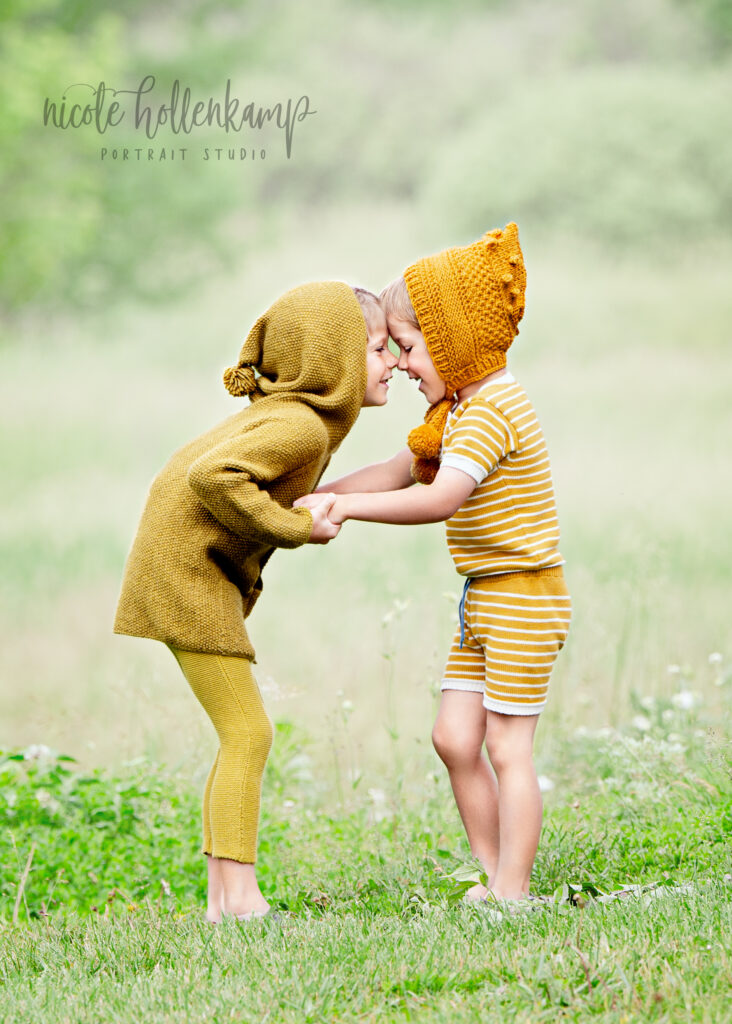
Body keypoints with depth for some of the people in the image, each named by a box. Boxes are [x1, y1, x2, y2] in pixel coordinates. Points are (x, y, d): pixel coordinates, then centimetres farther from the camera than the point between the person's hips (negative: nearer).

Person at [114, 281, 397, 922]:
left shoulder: (286, 411, 9)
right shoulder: (302, 426, -22)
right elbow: (211, 475, -35)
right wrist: (294, 527, -25)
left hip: (194, 573, 10)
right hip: (188, 573, -10)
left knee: (243, 737, 10)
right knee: (248, 734, -10)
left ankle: (223, 896, 10)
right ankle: (240, 898, -12)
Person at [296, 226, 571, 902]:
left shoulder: (492, 410, -20)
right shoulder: (463, 409, 13)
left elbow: (440, 498, -31)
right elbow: (403, 473, 19)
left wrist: (349, 507, -25)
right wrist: (313, 496, 16)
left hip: (524, 602, -10)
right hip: (485, 603, 10)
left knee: (507, 749, -4)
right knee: (454, 739, 8)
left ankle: (509, 895, 1)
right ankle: (493, 877, 14)